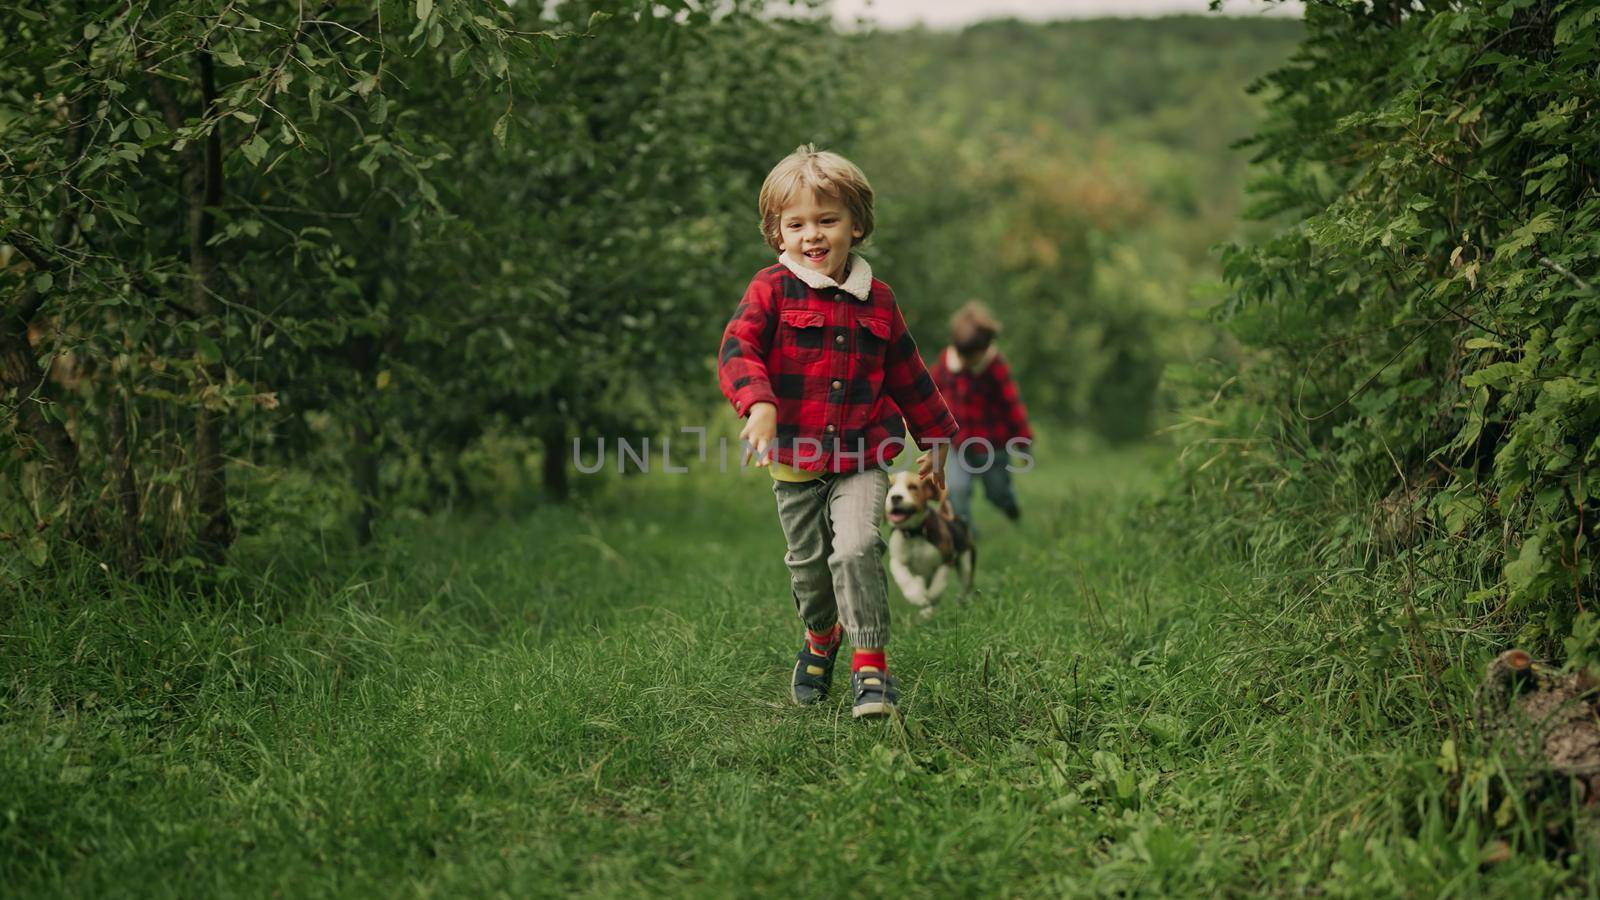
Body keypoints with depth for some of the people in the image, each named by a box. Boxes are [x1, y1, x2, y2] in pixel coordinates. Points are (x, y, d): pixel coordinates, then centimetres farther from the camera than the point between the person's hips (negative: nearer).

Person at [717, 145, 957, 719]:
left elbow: (908, 375, 17)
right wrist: (758, 403, -38)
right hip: (795, 462, 0)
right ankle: (820, 637, 42)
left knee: (856, 549, -19)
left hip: (862, 460, 0)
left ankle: (870, 662, -10)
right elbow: (737, 348, -19)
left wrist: (936, 440, 22)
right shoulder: (772, 290, -4)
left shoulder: (876, 300, 5)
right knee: (807, 564, 13)